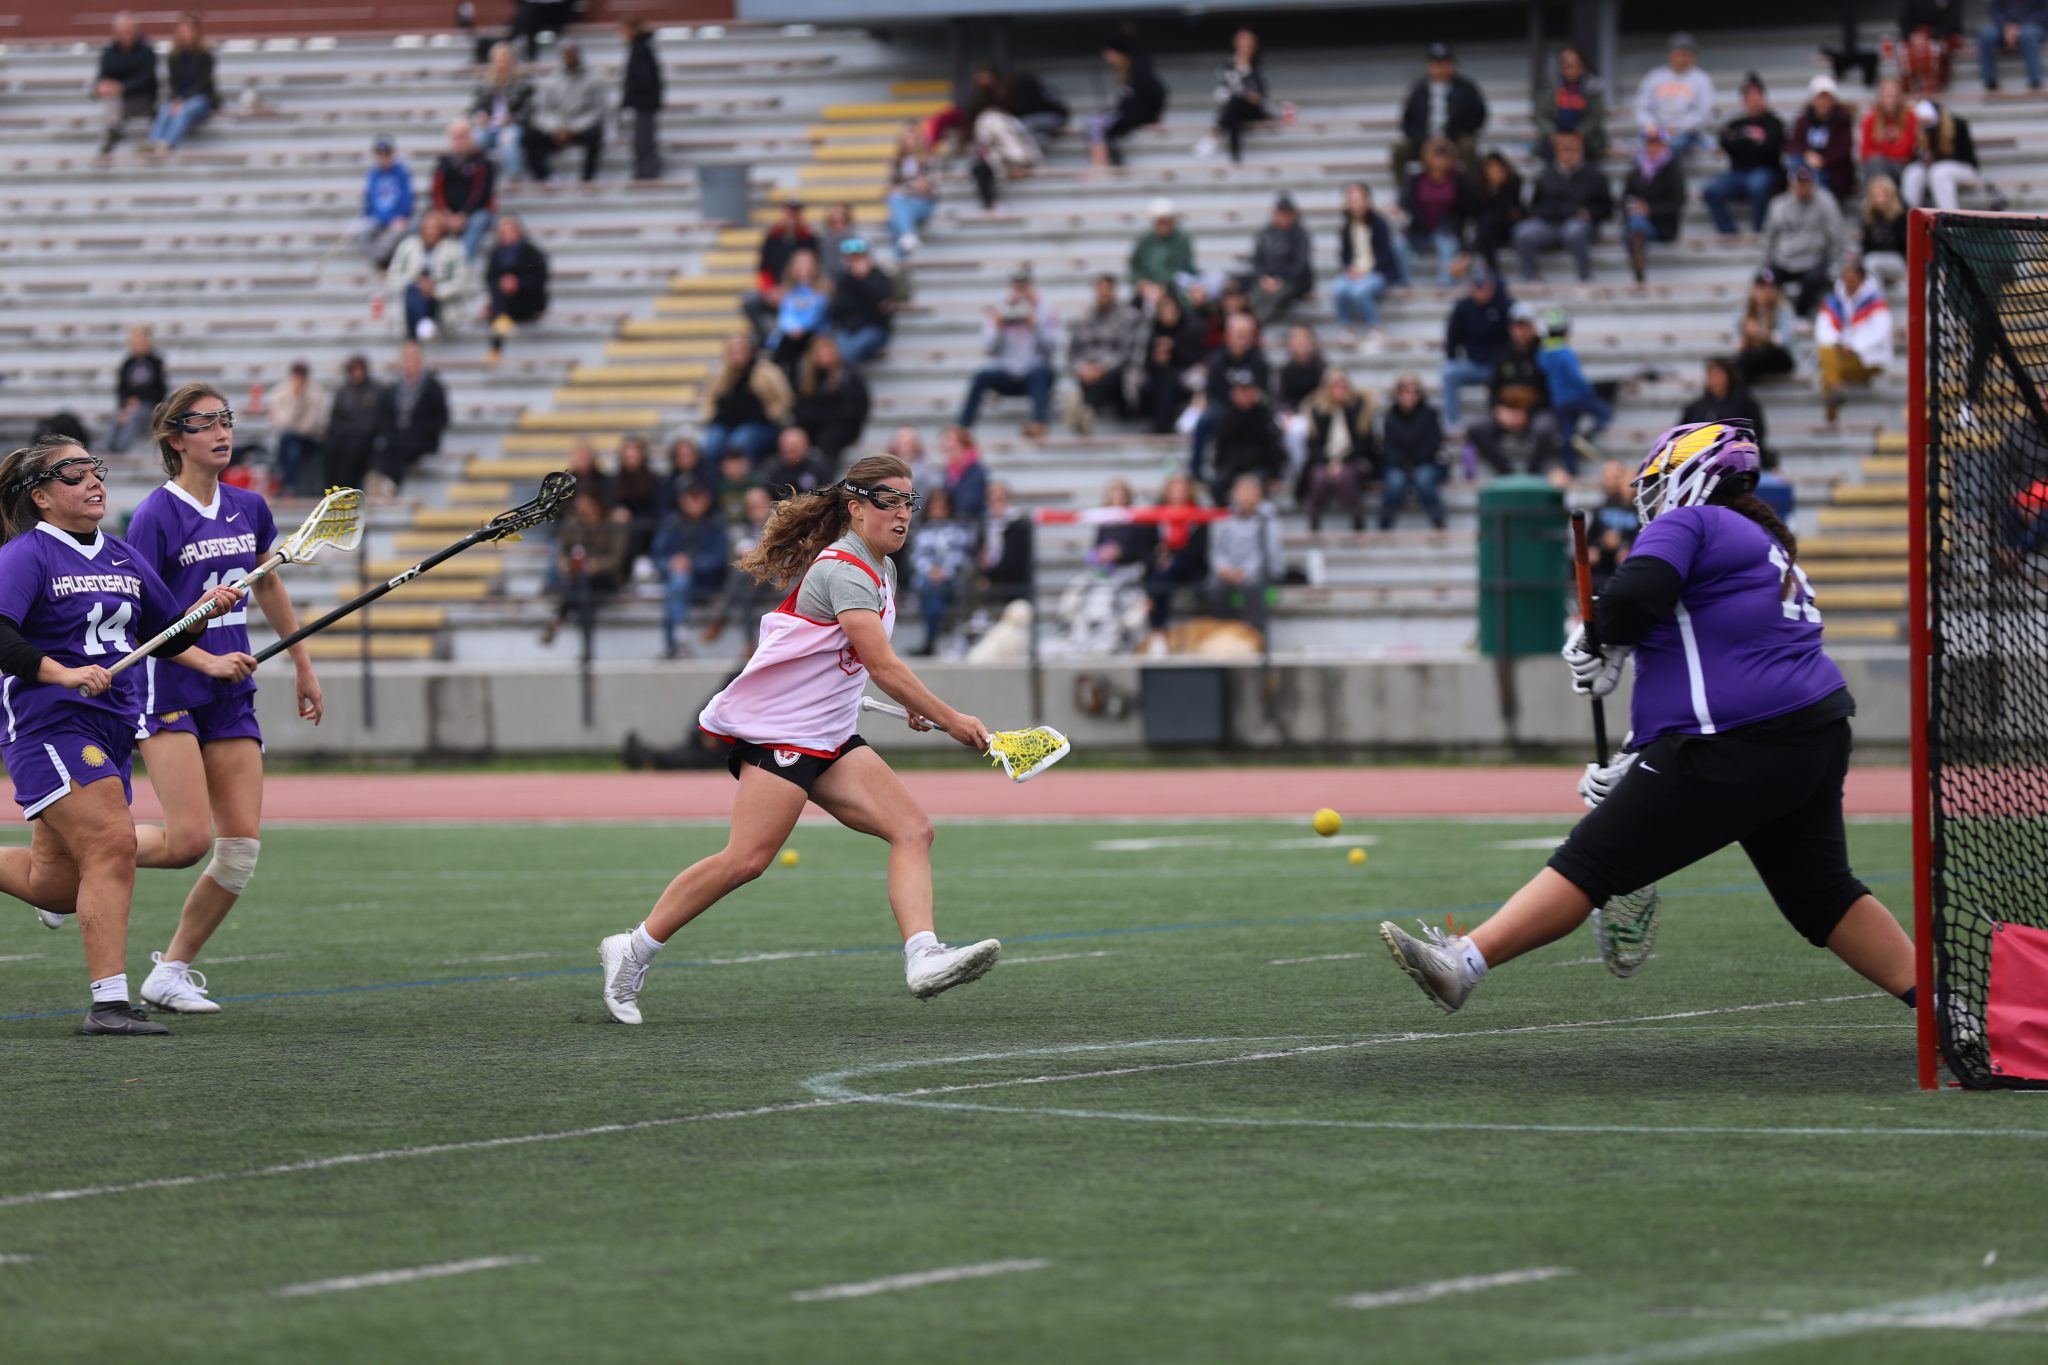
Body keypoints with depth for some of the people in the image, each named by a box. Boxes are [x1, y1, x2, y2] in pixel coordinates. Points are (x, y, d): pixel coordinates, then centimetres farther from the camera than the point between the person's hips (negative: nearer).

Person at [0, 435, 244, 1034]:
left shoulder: (124, 557, 15)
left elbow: (167, 639, 21)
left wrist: (203, 610, 1)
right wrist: (63, 674, -30)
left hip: (110, 734, 8)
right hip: (51, 729, -8)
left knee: (56, 886, 8)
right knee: (113, 845, -19)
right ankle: (109, 1002, -18)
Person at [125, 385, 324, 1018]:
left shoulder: (249, 508, 8)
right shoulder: (155, 516, -11)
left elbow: (268, 587, 25)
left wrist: (302, 664, 27)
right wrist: (206, 661, -23)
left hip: (231, 699, 6)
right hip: (167, 691, -6)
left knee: (241, 848, -2)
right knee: (189, 840, -17)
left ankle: (173, 968, 10)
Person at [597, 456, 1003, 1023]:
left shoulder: (882, 570, 14)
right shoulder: (845, 571, -16)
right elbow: (883, 666, -22)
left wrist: (912, 702, 24)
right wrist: (947, 719, -20)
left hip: (829, 739, 10)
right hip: (776, 730, -10)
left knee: (913, 829, -8)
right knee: (746, 859, -17)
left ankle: (922, 956, -23)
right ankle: (634, 950, -4)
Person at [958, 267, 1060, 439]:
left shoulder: (1045, 312, 4)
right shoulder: (998, 314, 8)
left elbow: (1051, 347, -7)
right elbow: (989, 351, 2)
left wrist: (1034, 325, -19)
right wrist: (998, 329, -15)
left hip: (1036, 377, -2)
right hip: (1007, 375, 2)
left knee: (1038, 372, -37)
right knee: (981, 376, -27)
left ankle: (1038, 423, -53)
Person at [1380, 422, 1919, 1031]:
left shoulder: (1689, 525, -2)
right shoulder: (1769, 549, 26)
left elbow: (1634, 597, -22)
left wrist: (1599, 643, 0)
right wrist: (1631, 763, 23)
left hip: (1740, 753, -9)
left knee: (1592, 860, -9)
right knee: (1820, 892, 18)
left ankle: (1462, 962, -11)